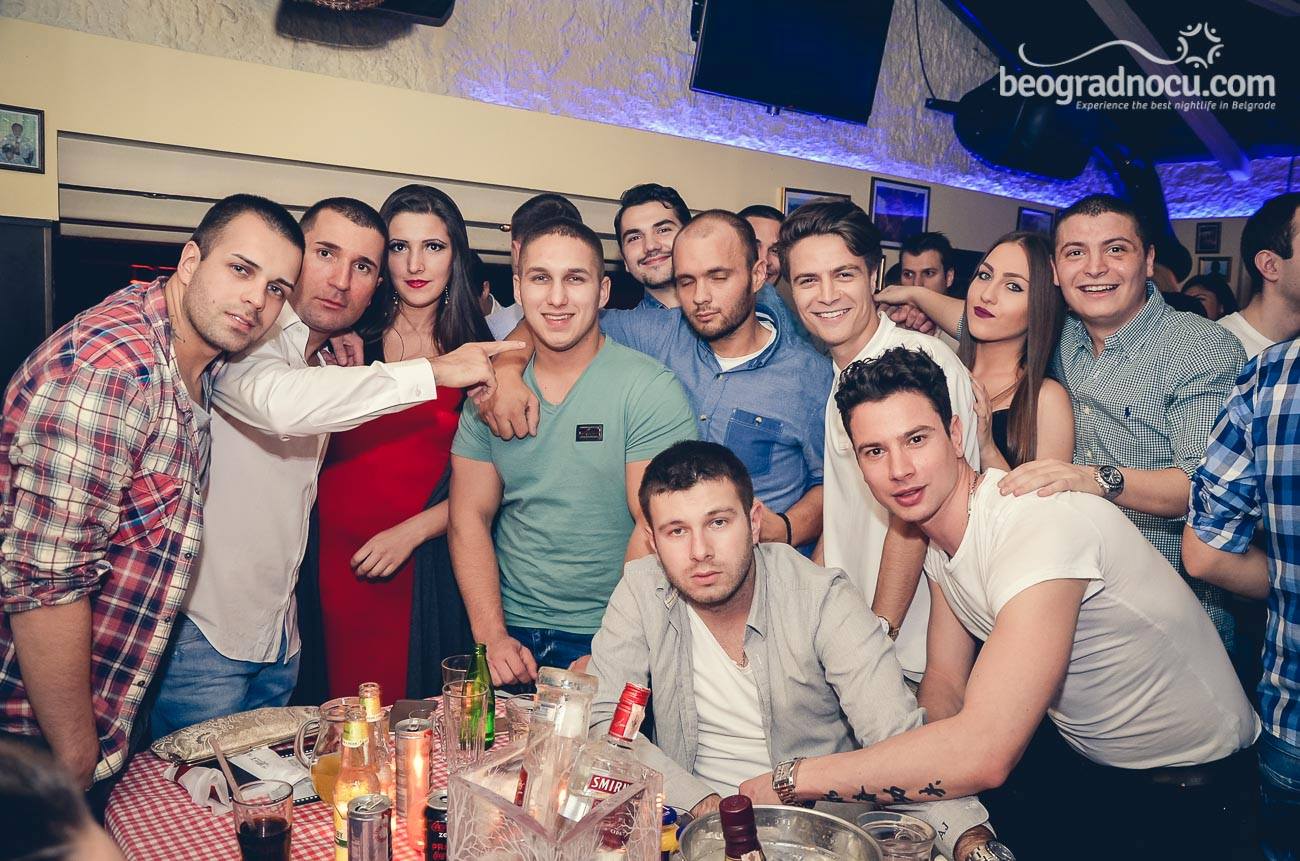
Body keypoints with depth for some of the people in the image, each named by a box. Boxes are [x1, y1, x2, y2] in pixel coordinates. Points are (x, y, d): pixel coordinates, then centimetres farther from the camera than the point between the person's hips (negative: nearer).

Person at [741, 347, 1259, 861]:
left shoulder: (1041, 525, -32)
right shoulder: (940, 534, -4)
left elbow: (985, 753, -39)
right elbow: (945, 679, 2)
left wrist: (793, 778, -32)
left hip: (1189, 789, -6)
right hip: (1089, 758, 7)